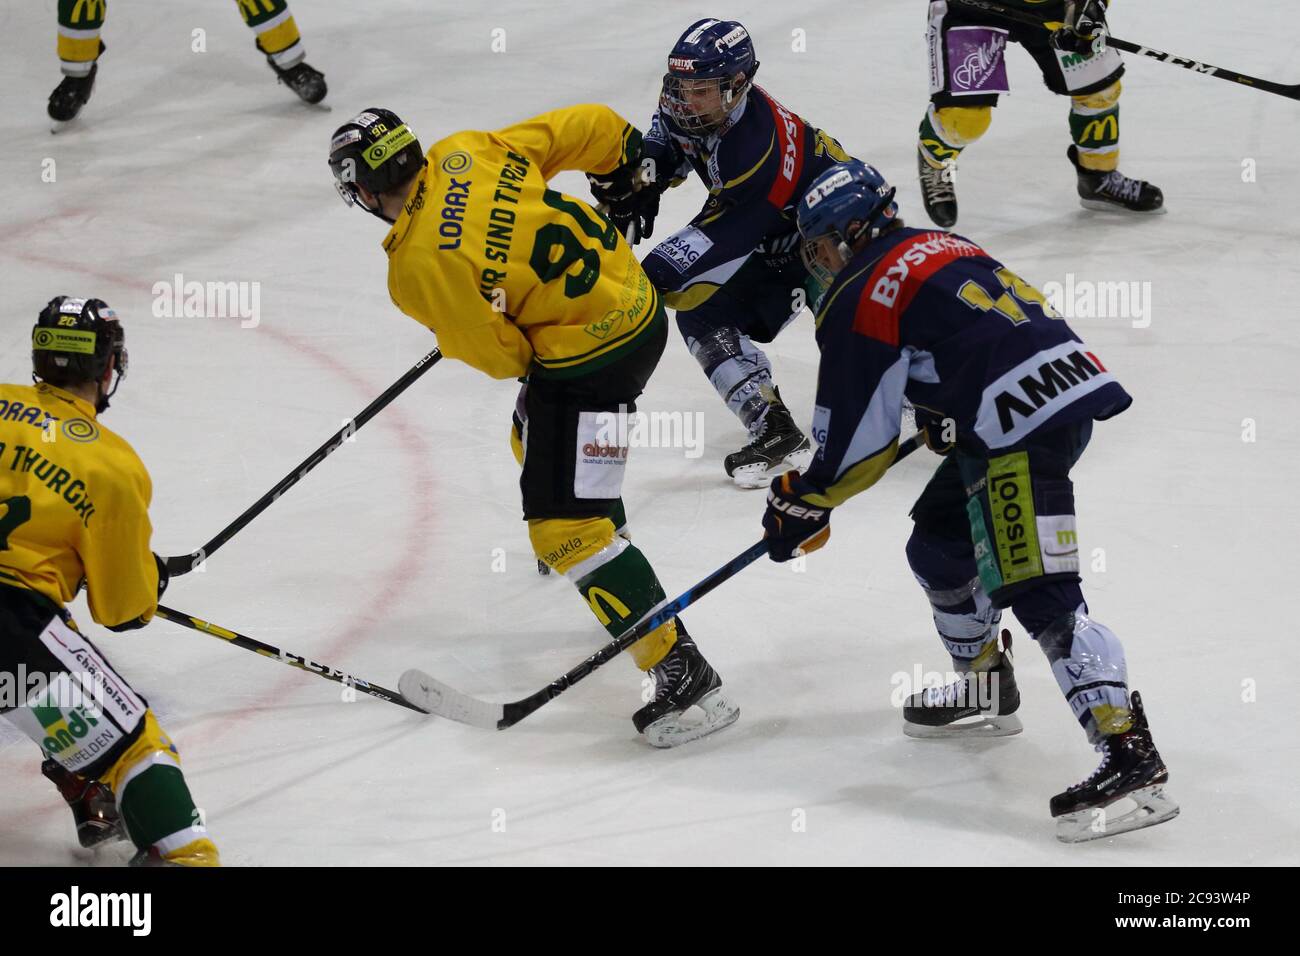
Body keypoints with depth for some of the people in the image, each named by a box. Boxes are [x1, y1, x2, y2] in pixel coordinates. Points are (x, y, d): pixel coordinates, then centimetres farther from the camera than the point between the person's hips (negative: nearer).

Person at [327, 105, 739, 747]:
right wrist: (624, 156, 25)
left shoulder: (419, 270, -22)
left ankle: (684, 676, -13)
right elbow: (586, 127, 2)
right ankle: (602, 559, 63)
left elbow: (502, 356, -13)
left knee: (565, 524, -9)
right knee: (534, 439, 34)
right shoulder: (465, 153, -4)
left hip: (591, 356, -10)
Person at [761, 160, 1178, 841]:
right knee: (940, 542, 25)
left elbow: (858, 445, -2)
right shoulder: (938, 248, 23)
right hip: (1069, 388, 10)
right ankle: (984, 685, 41)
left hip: (1023, 428, -10)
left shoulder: (860, 302, -3)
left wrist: (804, 505, 12)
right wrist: (945, 419, 39)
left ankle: (1129, 757, -27)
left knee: (1040, 597, -16)